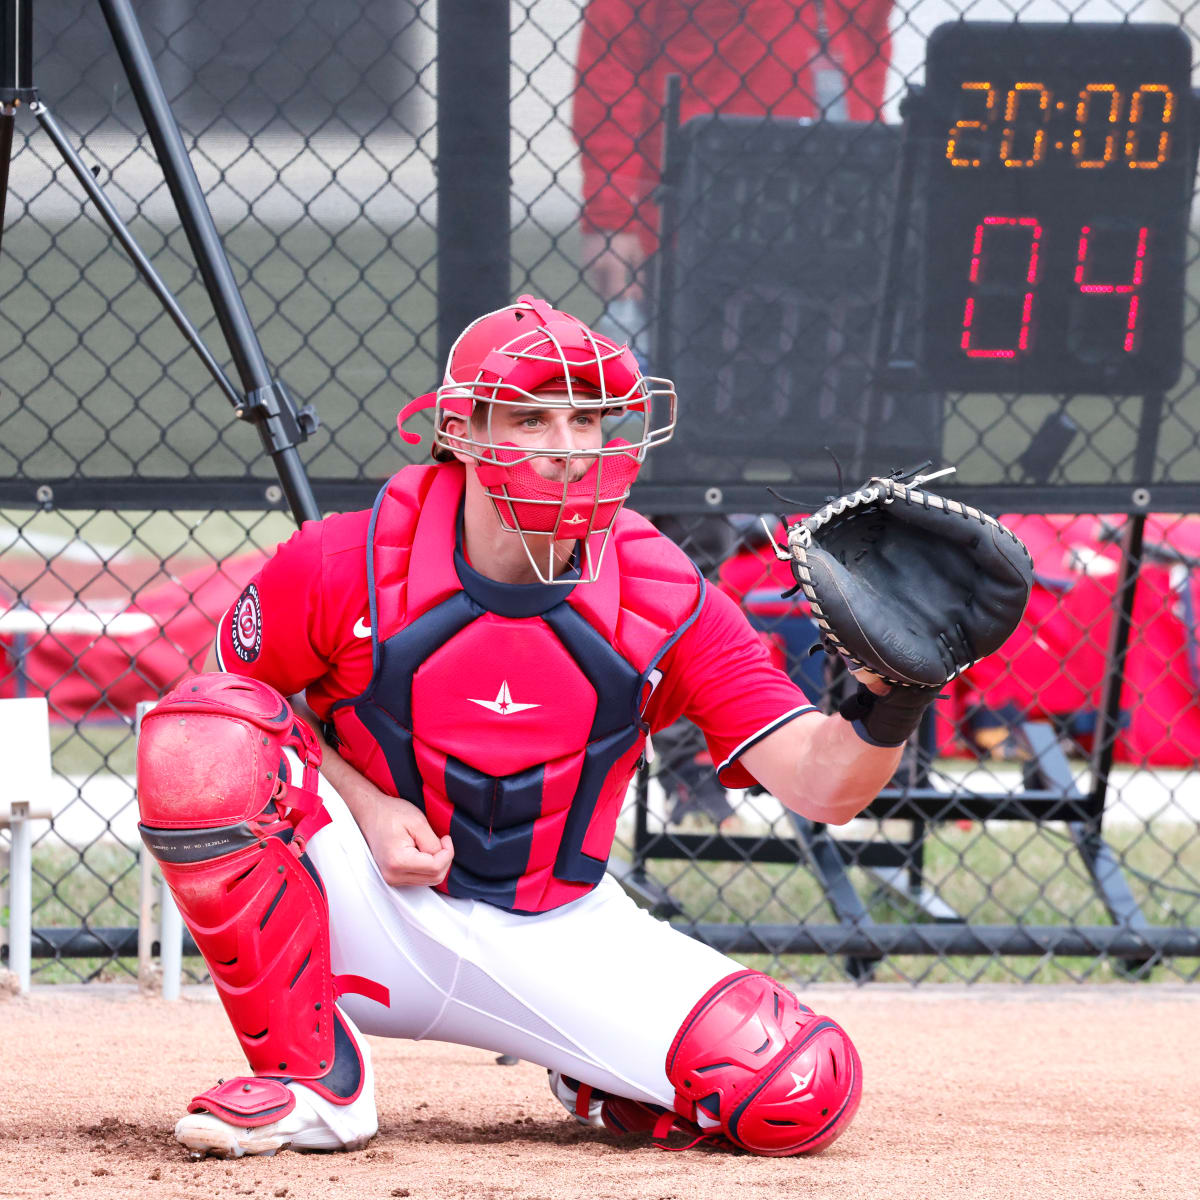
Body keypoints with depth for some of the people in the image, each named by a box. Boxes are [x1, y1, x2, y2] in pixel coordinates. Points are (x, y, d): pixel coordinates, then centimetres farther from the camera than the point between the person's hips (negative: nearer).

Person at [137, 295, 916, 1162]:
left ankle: (593, 1084, 14)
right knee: (199, 737, -28)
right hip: (372, 920, -1)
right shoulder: (344, 567, -14)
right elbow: (233, 692, 2)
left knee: (804, 1090, -21)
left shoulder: (663, 603, -12)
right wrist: (365, 805, -12)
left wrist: (883, 709, -39)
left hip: (555, 933, 1)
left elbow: (822, 783, -16)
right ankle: (311, 1080, -13)